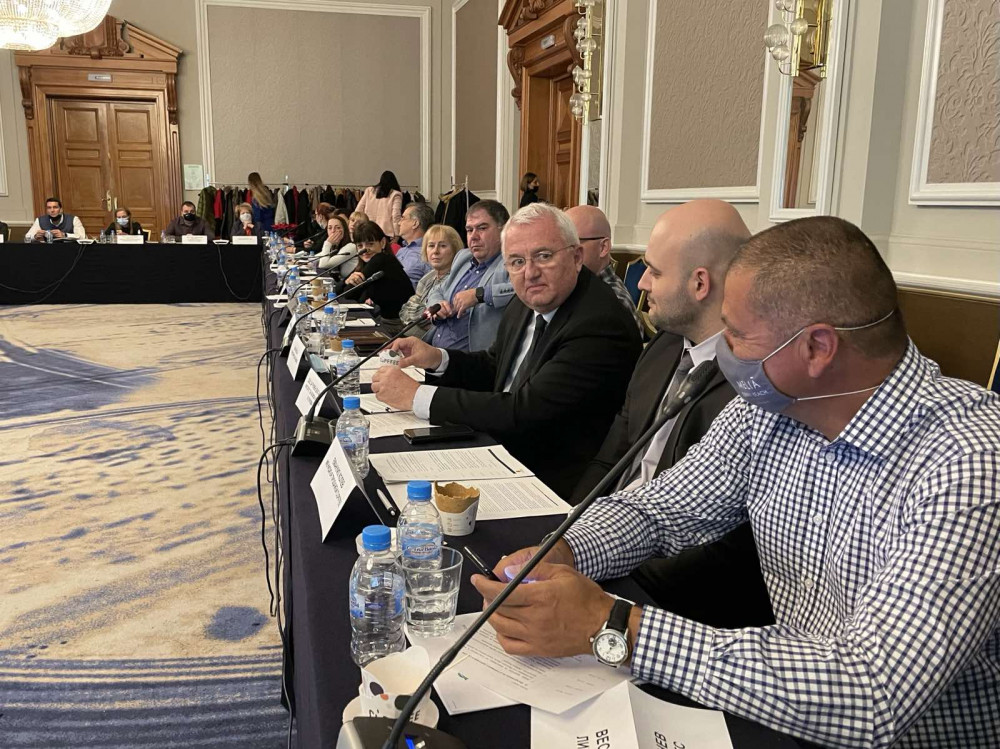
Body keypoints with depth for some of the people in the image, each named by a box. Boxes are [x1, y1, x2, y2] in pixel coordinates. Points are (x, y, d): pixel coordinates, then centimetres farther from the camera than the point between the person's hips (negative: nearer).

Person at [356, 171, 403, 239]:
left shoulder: (369, 191, 14)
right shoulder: (395, 195, 3)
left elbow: (358, 211, 12)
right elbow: (396, 216, -7)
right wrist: (396, 235, -6)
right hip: (386, 232, -3)